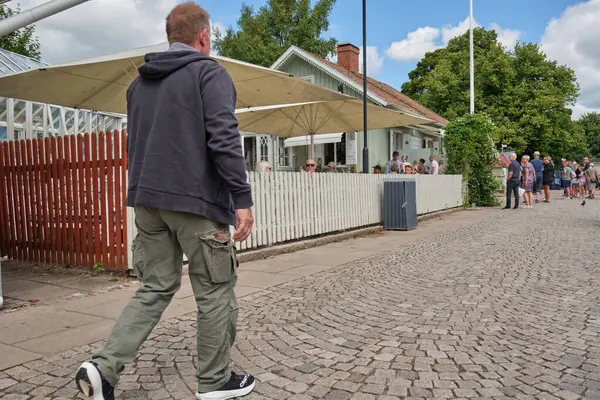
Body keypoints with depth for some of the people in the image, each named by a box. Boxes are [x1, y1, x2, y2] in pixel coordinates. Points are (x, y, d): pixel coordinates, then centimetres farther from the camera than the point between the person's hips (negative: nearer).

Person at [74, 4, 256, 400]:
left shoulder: (140, 82, 19)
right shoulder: (210, 72, -4)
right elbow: (224, 138, -15)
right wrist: (242, 199, -15)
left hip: (147, 201, 7)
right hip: (194, 201, -7)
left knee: (156, 287, 15)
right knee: (216, 291, 6)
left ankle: (103, 367, 5)